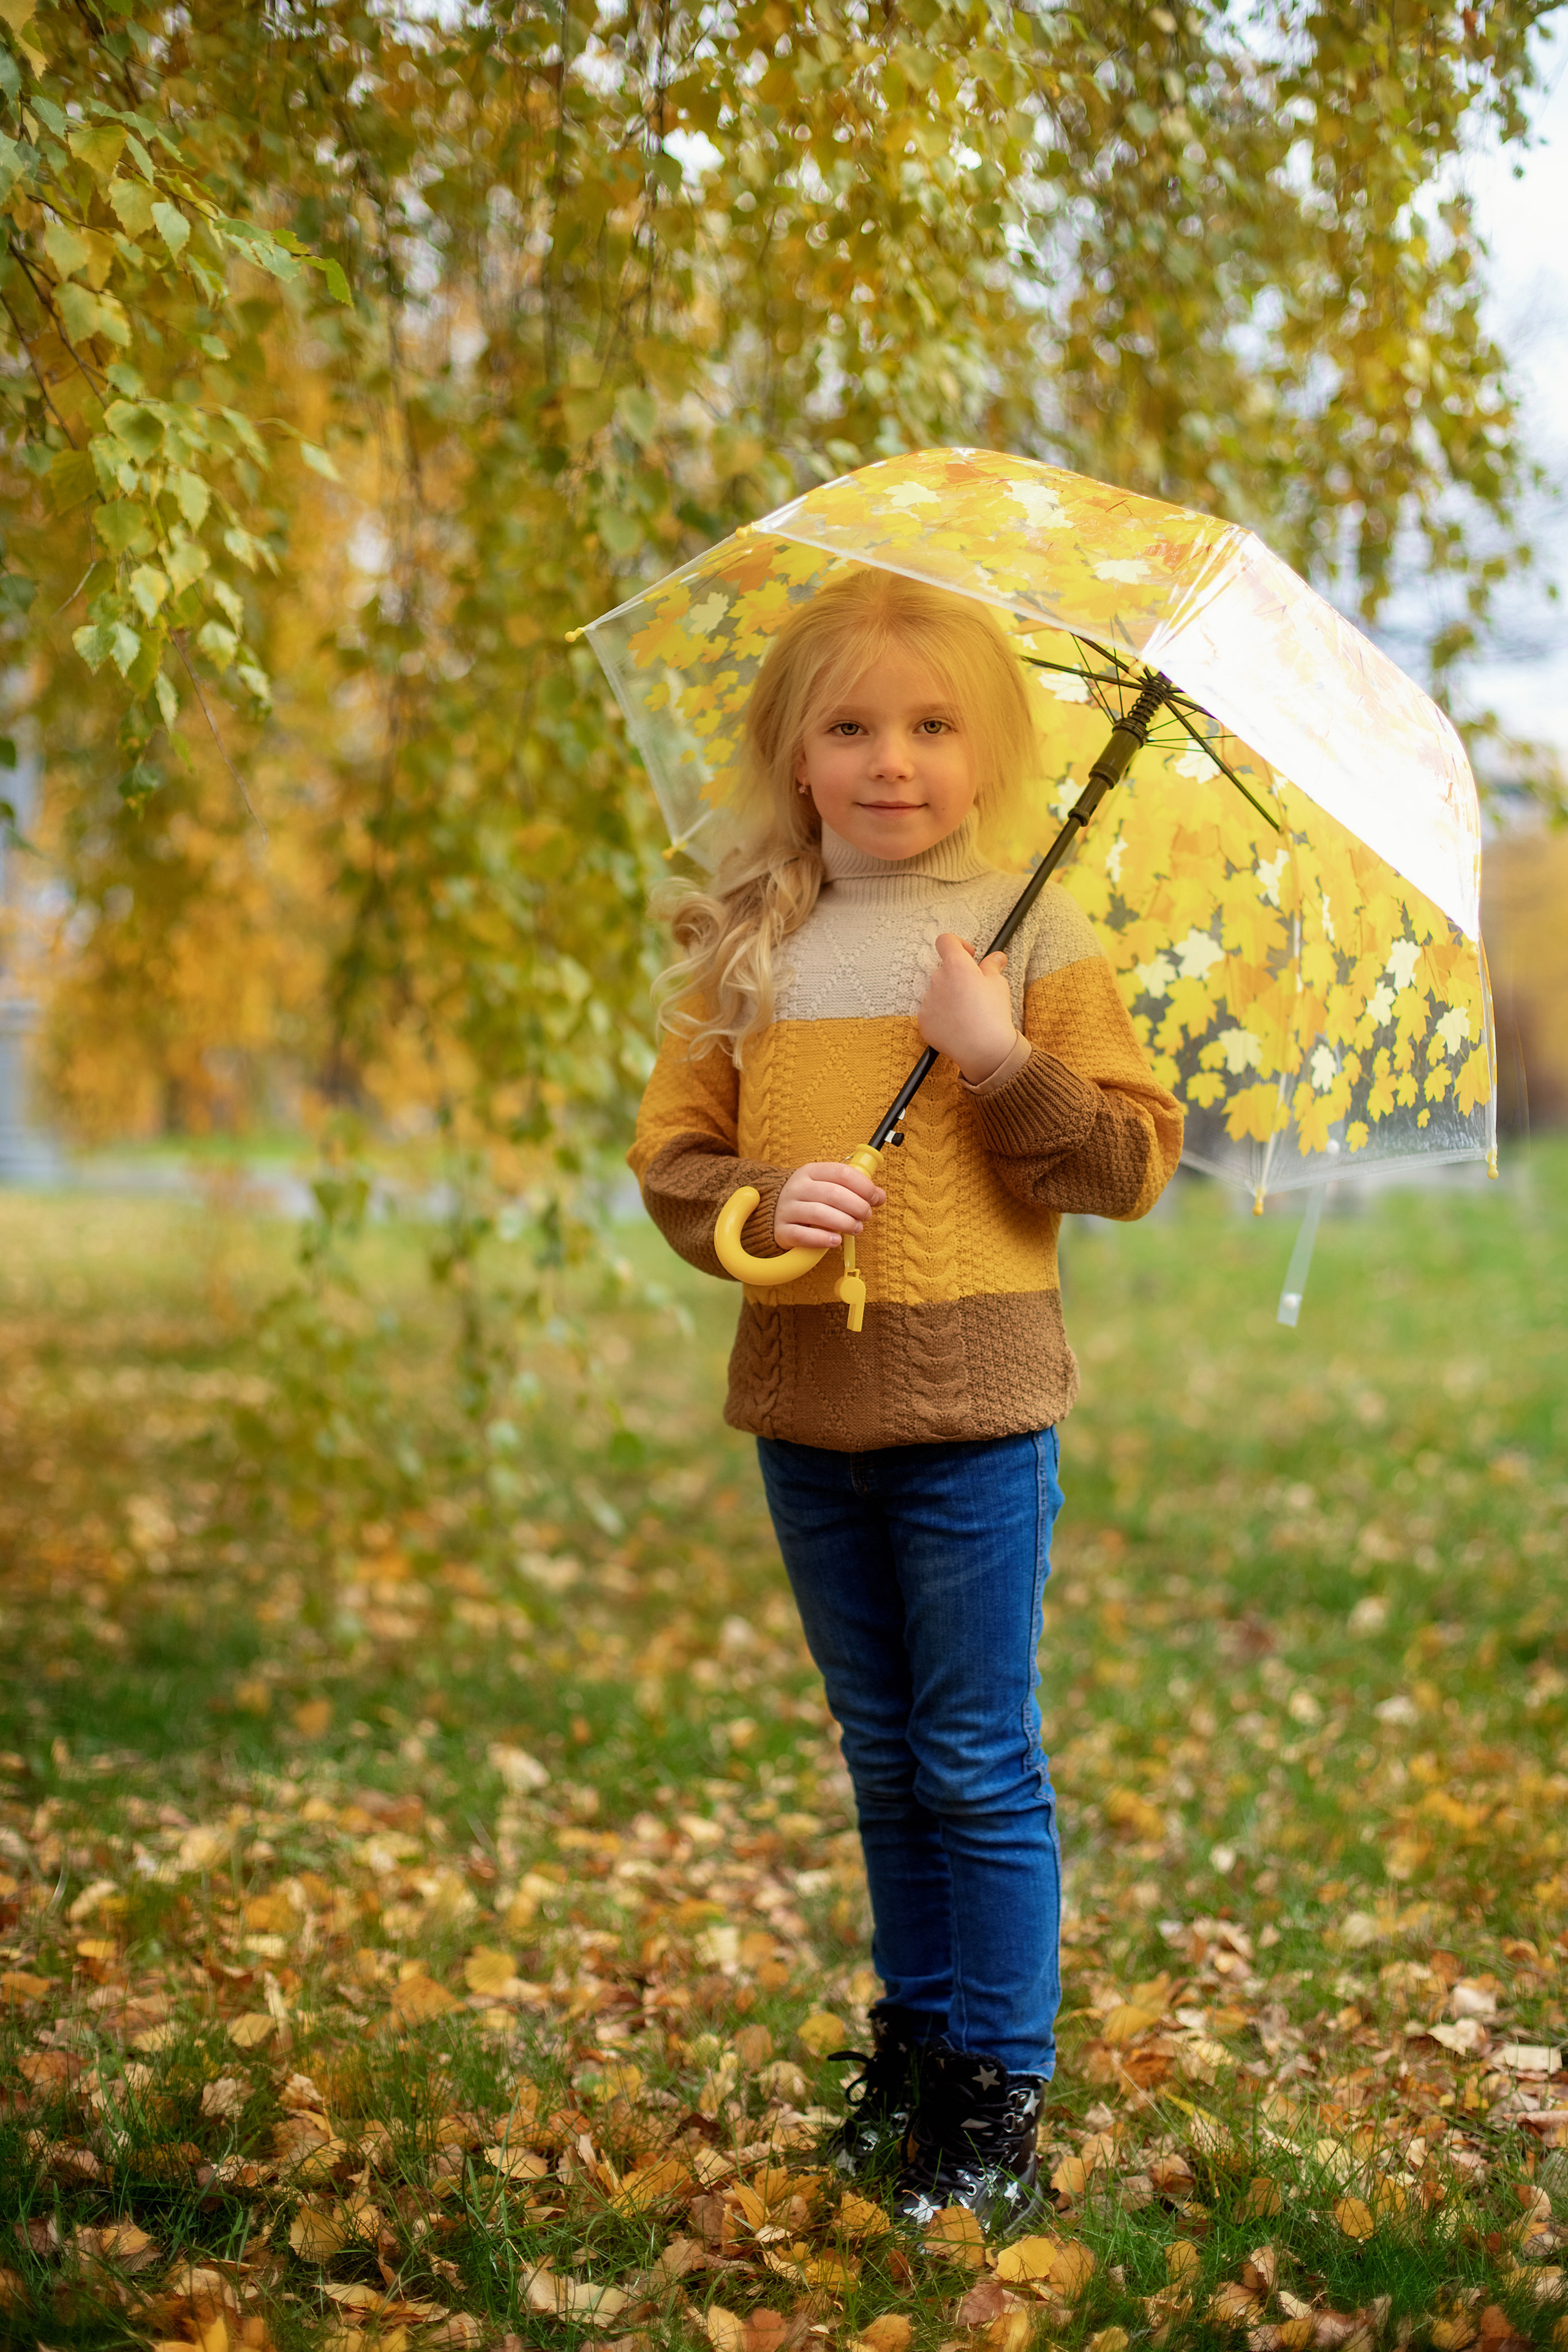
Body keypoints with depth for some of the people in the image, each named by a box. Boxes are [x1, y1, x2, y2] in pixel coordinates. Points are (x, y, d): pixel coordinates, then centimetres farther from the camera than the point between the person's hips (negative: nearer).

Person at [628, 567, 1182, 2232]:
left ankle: (1001, 2094, 13)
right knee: (883, 1762, 17)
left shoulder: (1035, 936, -3)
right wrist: (758, 1202, -15)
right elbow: (671, 1154, 5)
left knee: (978, 1767, 2)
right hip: (805, 1403, 4)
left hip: (974, 1404, -4)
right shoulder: (748, 953, 5)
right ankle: (913, 2045, 31)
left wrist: (1004, 1055, -19)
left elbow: (1133, 1165, -6)